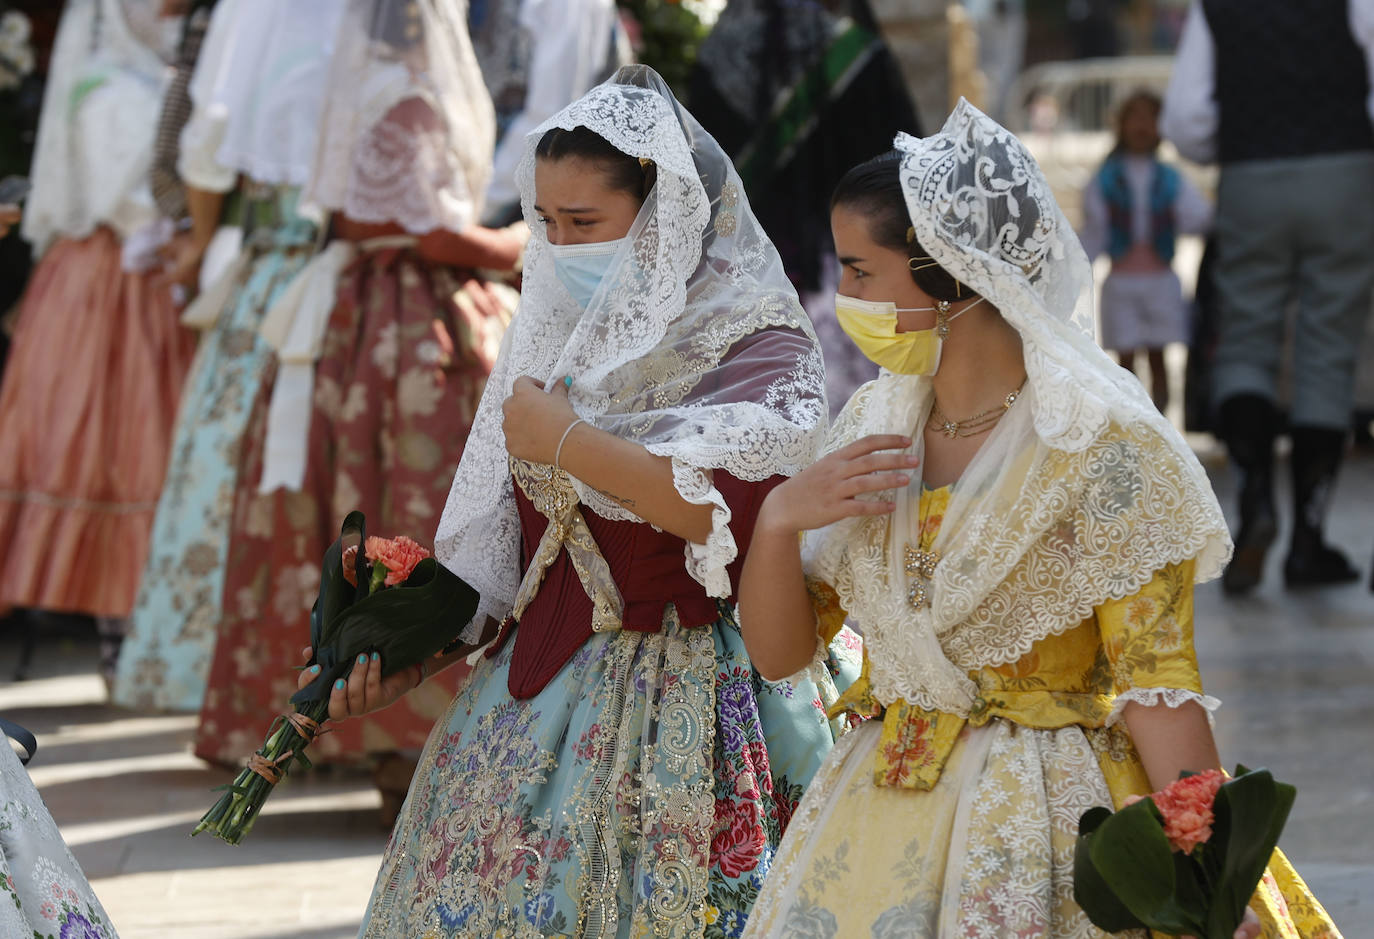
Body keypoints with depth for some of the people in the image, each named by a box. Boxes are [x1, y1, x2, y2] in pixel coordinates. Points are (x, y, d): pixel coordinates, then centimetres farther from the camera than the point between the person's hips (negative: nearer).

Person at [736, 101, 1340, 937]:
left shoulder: (1102, 445, -14)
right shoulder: (873, 425, 5)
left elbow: (1156, 686, -16)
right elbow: (779, 651, 8)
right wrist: (778, 518, -11)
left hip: (1041, 832, -6)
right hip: (876, 821, 6)